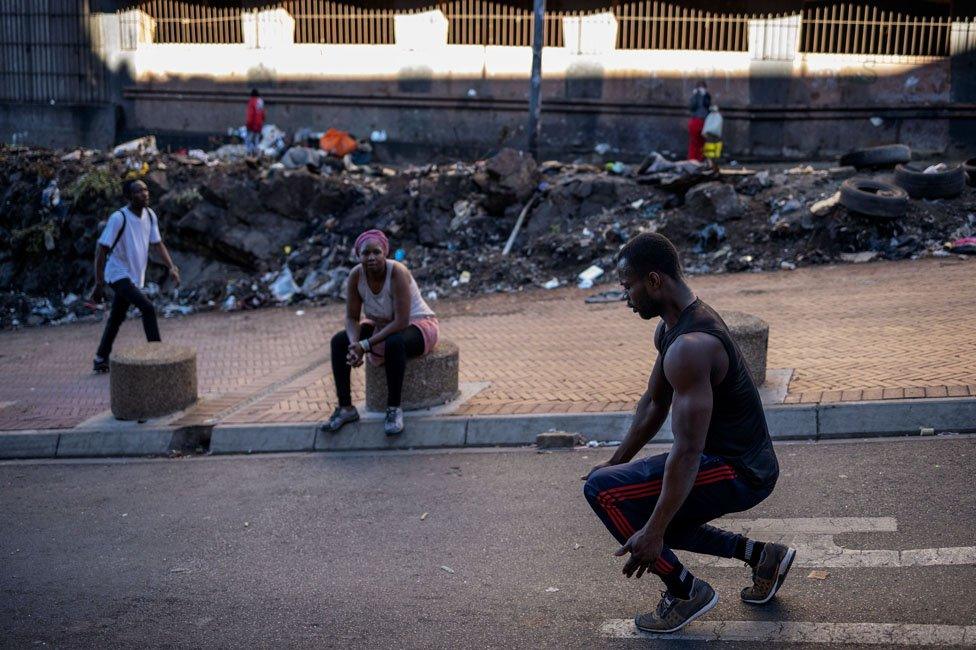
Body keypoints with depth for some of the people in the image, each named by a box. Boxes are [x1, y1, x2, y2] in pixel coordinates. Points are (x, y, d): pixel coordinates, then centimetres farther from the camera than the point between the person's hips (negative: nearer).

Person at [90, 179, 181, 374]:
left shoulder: (150, 215, 1)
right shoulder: (119, 218, -20)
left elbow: (157, 244, 6)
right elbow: (102, 249, -18)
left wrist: (171, 267, -9)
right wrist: (99, 283, -18)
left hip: (135, 277, 7)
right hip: (118, 275, -7)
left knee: (116, 319, 16)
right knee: (148, 308, -19)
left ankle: (100, 361, 28)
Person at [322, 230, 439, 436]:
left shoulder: (397, 272, -29)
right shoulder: (356, 275, -14)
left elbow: (401, 322, -33)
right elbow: (351, 318, -8)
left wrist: (366, 345, -32)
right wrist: (355, 344, -29)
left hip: (417, 326, -6)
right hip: (382, 326, 6)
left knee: (394, 343, -38)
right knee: (339, 341, -10)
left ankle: (394, 409, -25)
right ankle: (345, 408, -7)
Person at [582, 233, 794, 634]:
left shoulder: (690, 346, -28)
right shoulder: (672, 326, 5)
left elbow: (687, 451, -30)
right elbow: (654, 404, 18)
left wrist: (654, 532, -27)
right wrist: (617, 462, 23)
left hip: (739, 472, -10)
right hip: (734, 460, 10)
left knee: (601, 490, -17)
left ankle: (686, 593, -2)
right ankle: (760, 555, 23)